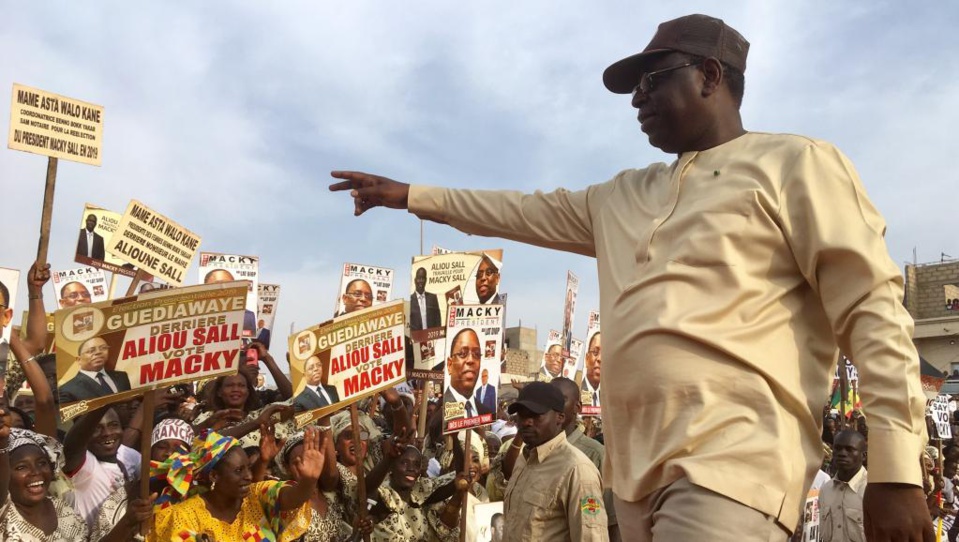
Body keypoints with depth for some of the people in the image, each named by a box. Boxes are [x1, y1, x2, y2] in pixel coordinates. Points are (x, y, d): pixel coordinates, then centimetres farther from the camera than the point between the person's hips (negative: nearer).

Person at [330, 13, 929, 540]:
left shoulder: (794, 163, 2)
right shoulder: (623, 196, 22)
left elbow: (873, 311, -6)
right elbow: (528, 212, 31)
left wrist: (897, 469, -13)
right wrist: (410, 195, 32)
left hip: (732, 463, -7)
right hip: (637, 466, 7)